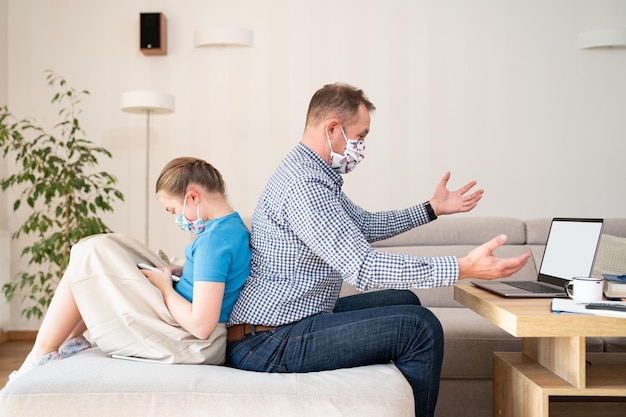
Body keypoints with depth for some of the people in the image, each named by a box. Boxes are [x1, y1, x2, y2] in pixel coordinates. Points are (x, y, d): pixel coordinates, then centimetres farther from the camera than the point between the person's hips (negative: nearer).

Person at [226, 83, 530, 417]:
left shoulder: (316, 176, 13)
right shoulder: (304, 185, -22)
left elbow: (365, 224, 27)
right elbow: (361, 267, -28)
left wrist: (432, 208, 27)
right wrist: (462, 268, -30)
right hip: (268, 343, -11)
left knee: (404, 301, 21)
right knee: (421, 327, -16)